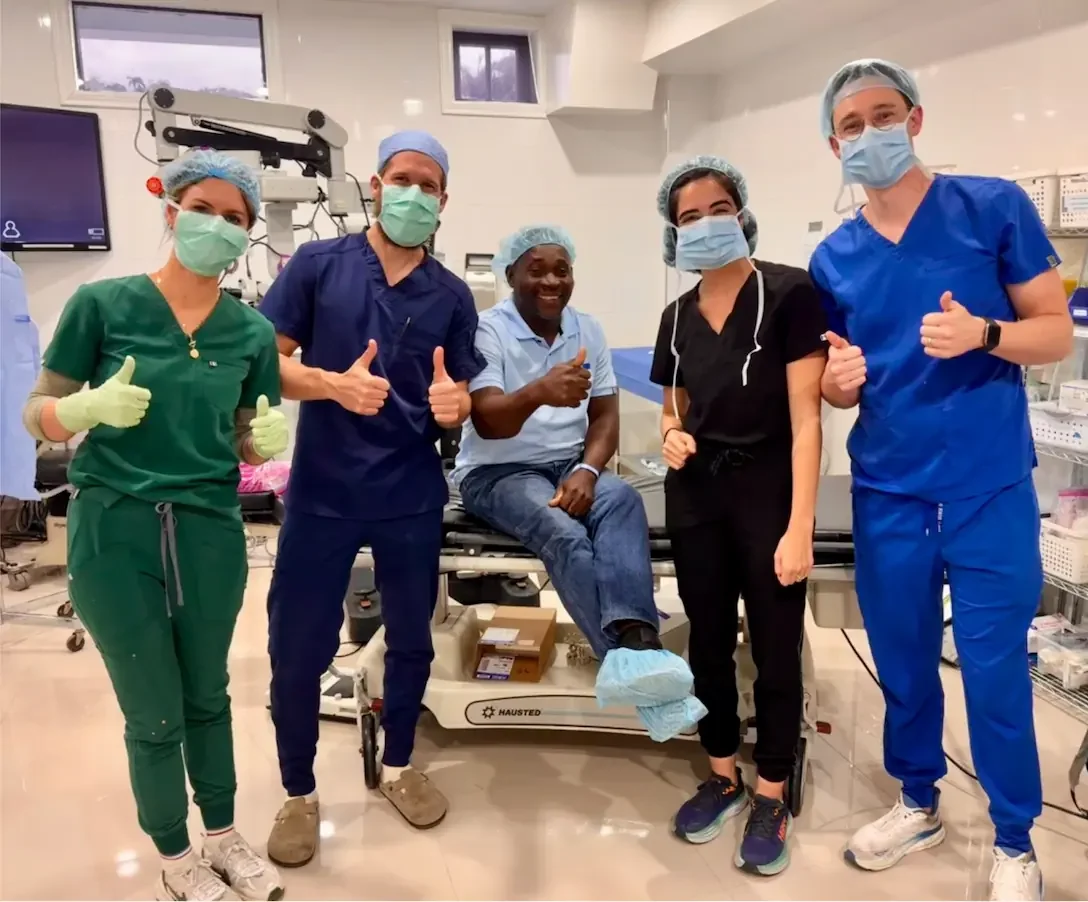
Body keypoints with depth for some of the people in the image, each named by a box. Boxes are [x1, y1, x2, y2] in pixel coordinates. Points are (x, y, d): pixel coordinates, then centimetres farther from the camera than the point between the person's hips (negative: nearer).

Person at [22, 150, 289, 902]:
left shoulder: (252, 331, 2)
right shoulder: (102, 303, -6)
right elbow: (39, 414, -2)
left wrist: (274, 438, -14)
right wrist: (91, 406, -23)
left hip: (211, 531, 2)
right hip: (114, 530, -2)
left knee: (208, 696, 18)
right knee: (154, 714, 10)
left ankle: (225, 836, 39)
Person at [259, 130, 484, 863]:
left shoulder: (452, 295, 3)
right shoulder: (318, 264, -3)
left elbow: (459, 402, 6)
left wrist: (453, 405, -18)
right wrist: (334, 384, -23)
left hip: (412, 499, 2)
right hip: (322, 495, -2)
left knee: (411, 638, 15)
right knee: (297, 649, 6)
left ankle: (399, 766, 38)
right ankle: (300, 794, 28)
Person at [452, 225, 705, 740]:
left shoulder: (588, 331, 7)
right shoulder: (487, 331, -9)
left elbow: (606, 417, 5)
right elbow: (487, 422, -22)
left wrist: (587, 471, -16)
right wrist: (539, 393, -44)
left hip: (570, 465, 4)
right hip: (498, 472, -4)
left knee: (622, 500, -30)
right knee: (565, 533, -34)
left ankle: (633, 644, -45)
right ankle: (632, 656, -40)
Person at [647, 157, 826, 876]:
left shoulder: (790, 294, -10)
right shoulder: (678, 317, 8)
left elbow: (806, 415, -14)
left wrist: (800, 527, -19)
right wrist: (671, 434, -6)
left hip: (768, 494, -5)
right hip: (696, 498, 5)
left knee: (775, 651, 7)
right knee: (708, 645, 15)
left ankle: (772, 798, 27)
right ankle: (724, 779, 35)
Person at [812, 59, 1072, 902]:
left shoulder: (995, 207, -4)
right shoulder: (833, 258, 5)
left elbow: (1057, 331, -3)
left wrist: (982, 334, -23)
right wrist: (838, 379, -13)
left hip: (989, 489, -3)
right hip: (887, 495, 3)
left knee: (995, 672, 5)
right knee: (902, 663, 15)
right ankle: (918, 802, 38)